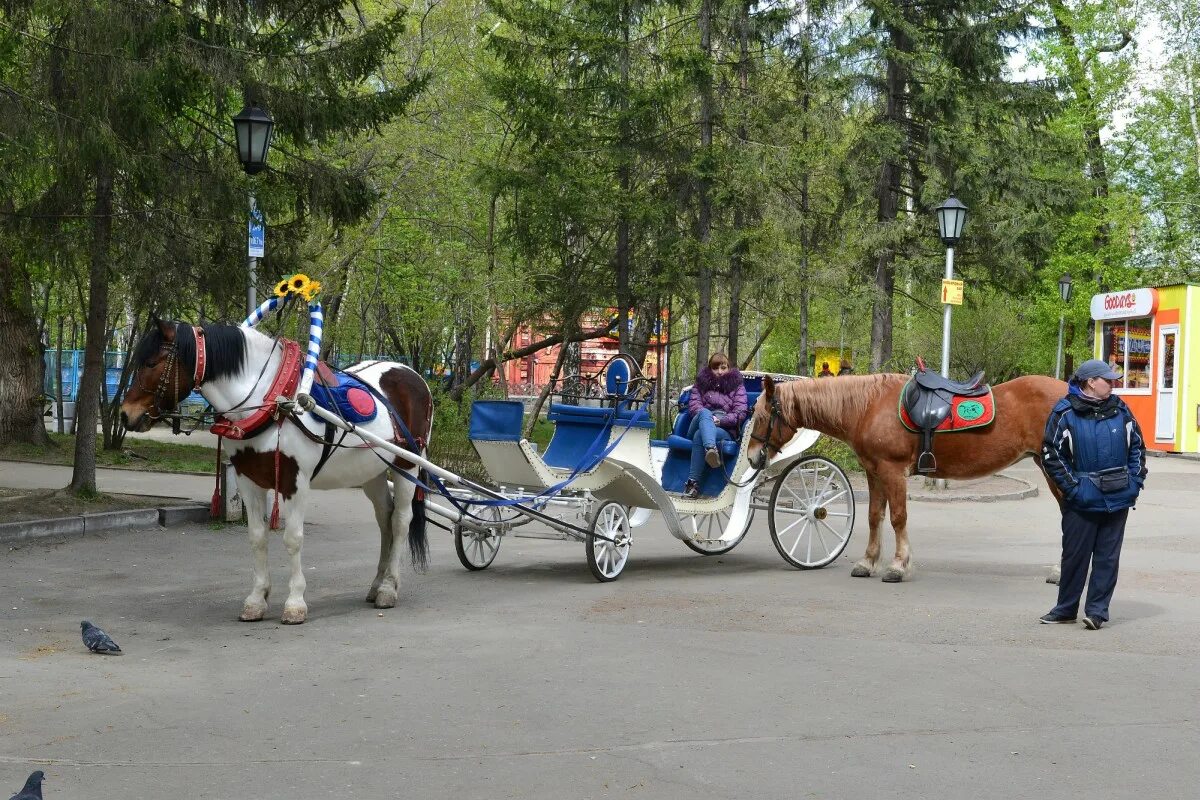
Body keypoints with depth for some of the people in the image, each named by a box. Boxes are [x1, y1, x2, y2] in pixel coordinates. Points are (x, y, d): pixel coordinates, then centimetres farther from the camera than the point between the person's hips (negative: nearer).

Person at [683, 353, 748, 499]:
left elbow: (740, 413, 3)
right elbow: (693, 404, 7)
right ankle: (711, 449, -68)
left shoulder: (737, 385, 15)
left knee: (699, 436, -36)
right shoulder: (701, 382, 20)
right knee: (705, 413, -36)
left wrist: (720, 420, -14)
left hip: (725, 429, -1)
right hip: (698, 424, 1)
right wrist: (709, 417, -14)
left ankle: (693, 482, -45)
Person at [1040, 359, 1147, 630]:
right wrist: (1072, 488, -10)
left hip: (1118, 498, 3)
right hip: (1083, 501, -3)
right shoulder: (1065, 413, -8)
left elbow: (1137, 446, 14)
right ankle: (1066, 609, 19)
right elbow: (1051, 455, -7)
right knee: (1075, 555, 6)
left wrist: (1136, 481, 4)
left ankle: (1097, 610, 12)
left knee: (1108, 556, 5)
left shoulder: (1120, 409, 5)